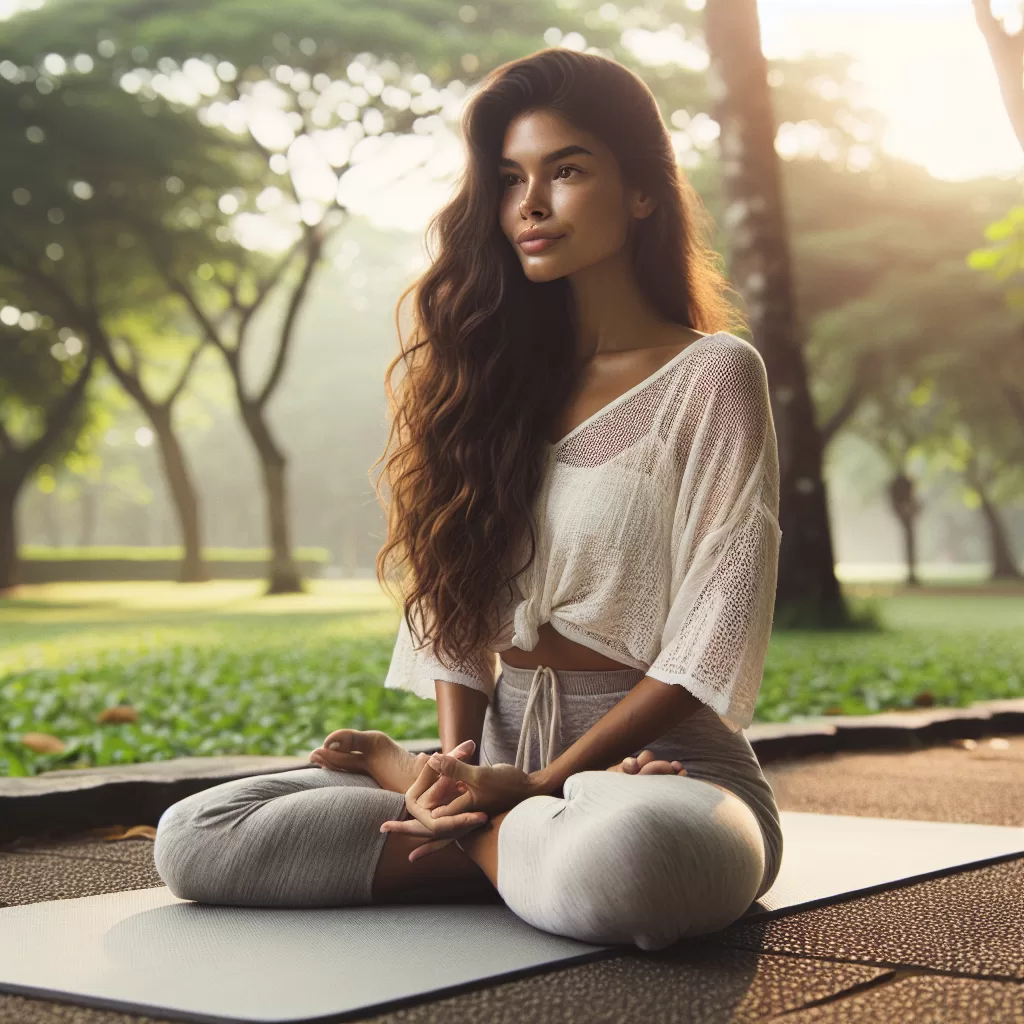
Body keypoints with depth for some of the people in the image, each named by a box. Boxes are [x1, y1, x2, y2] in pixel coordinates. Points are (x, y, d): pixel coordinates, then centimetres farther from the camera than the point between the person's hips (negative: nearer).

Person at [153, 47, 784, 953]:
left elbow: (714, 639, -10)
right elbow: (457, 596, 10)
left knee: (629, 862, -43)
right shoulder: (499, 377, 13)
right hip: (499, 753, 5)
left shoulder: (710, 375, -3)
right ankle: (527, 846, -9)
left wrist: (535, 783, -15)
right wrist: (457, 763, -7)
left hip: (659, 762, -4)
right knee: (191, 837, -14)